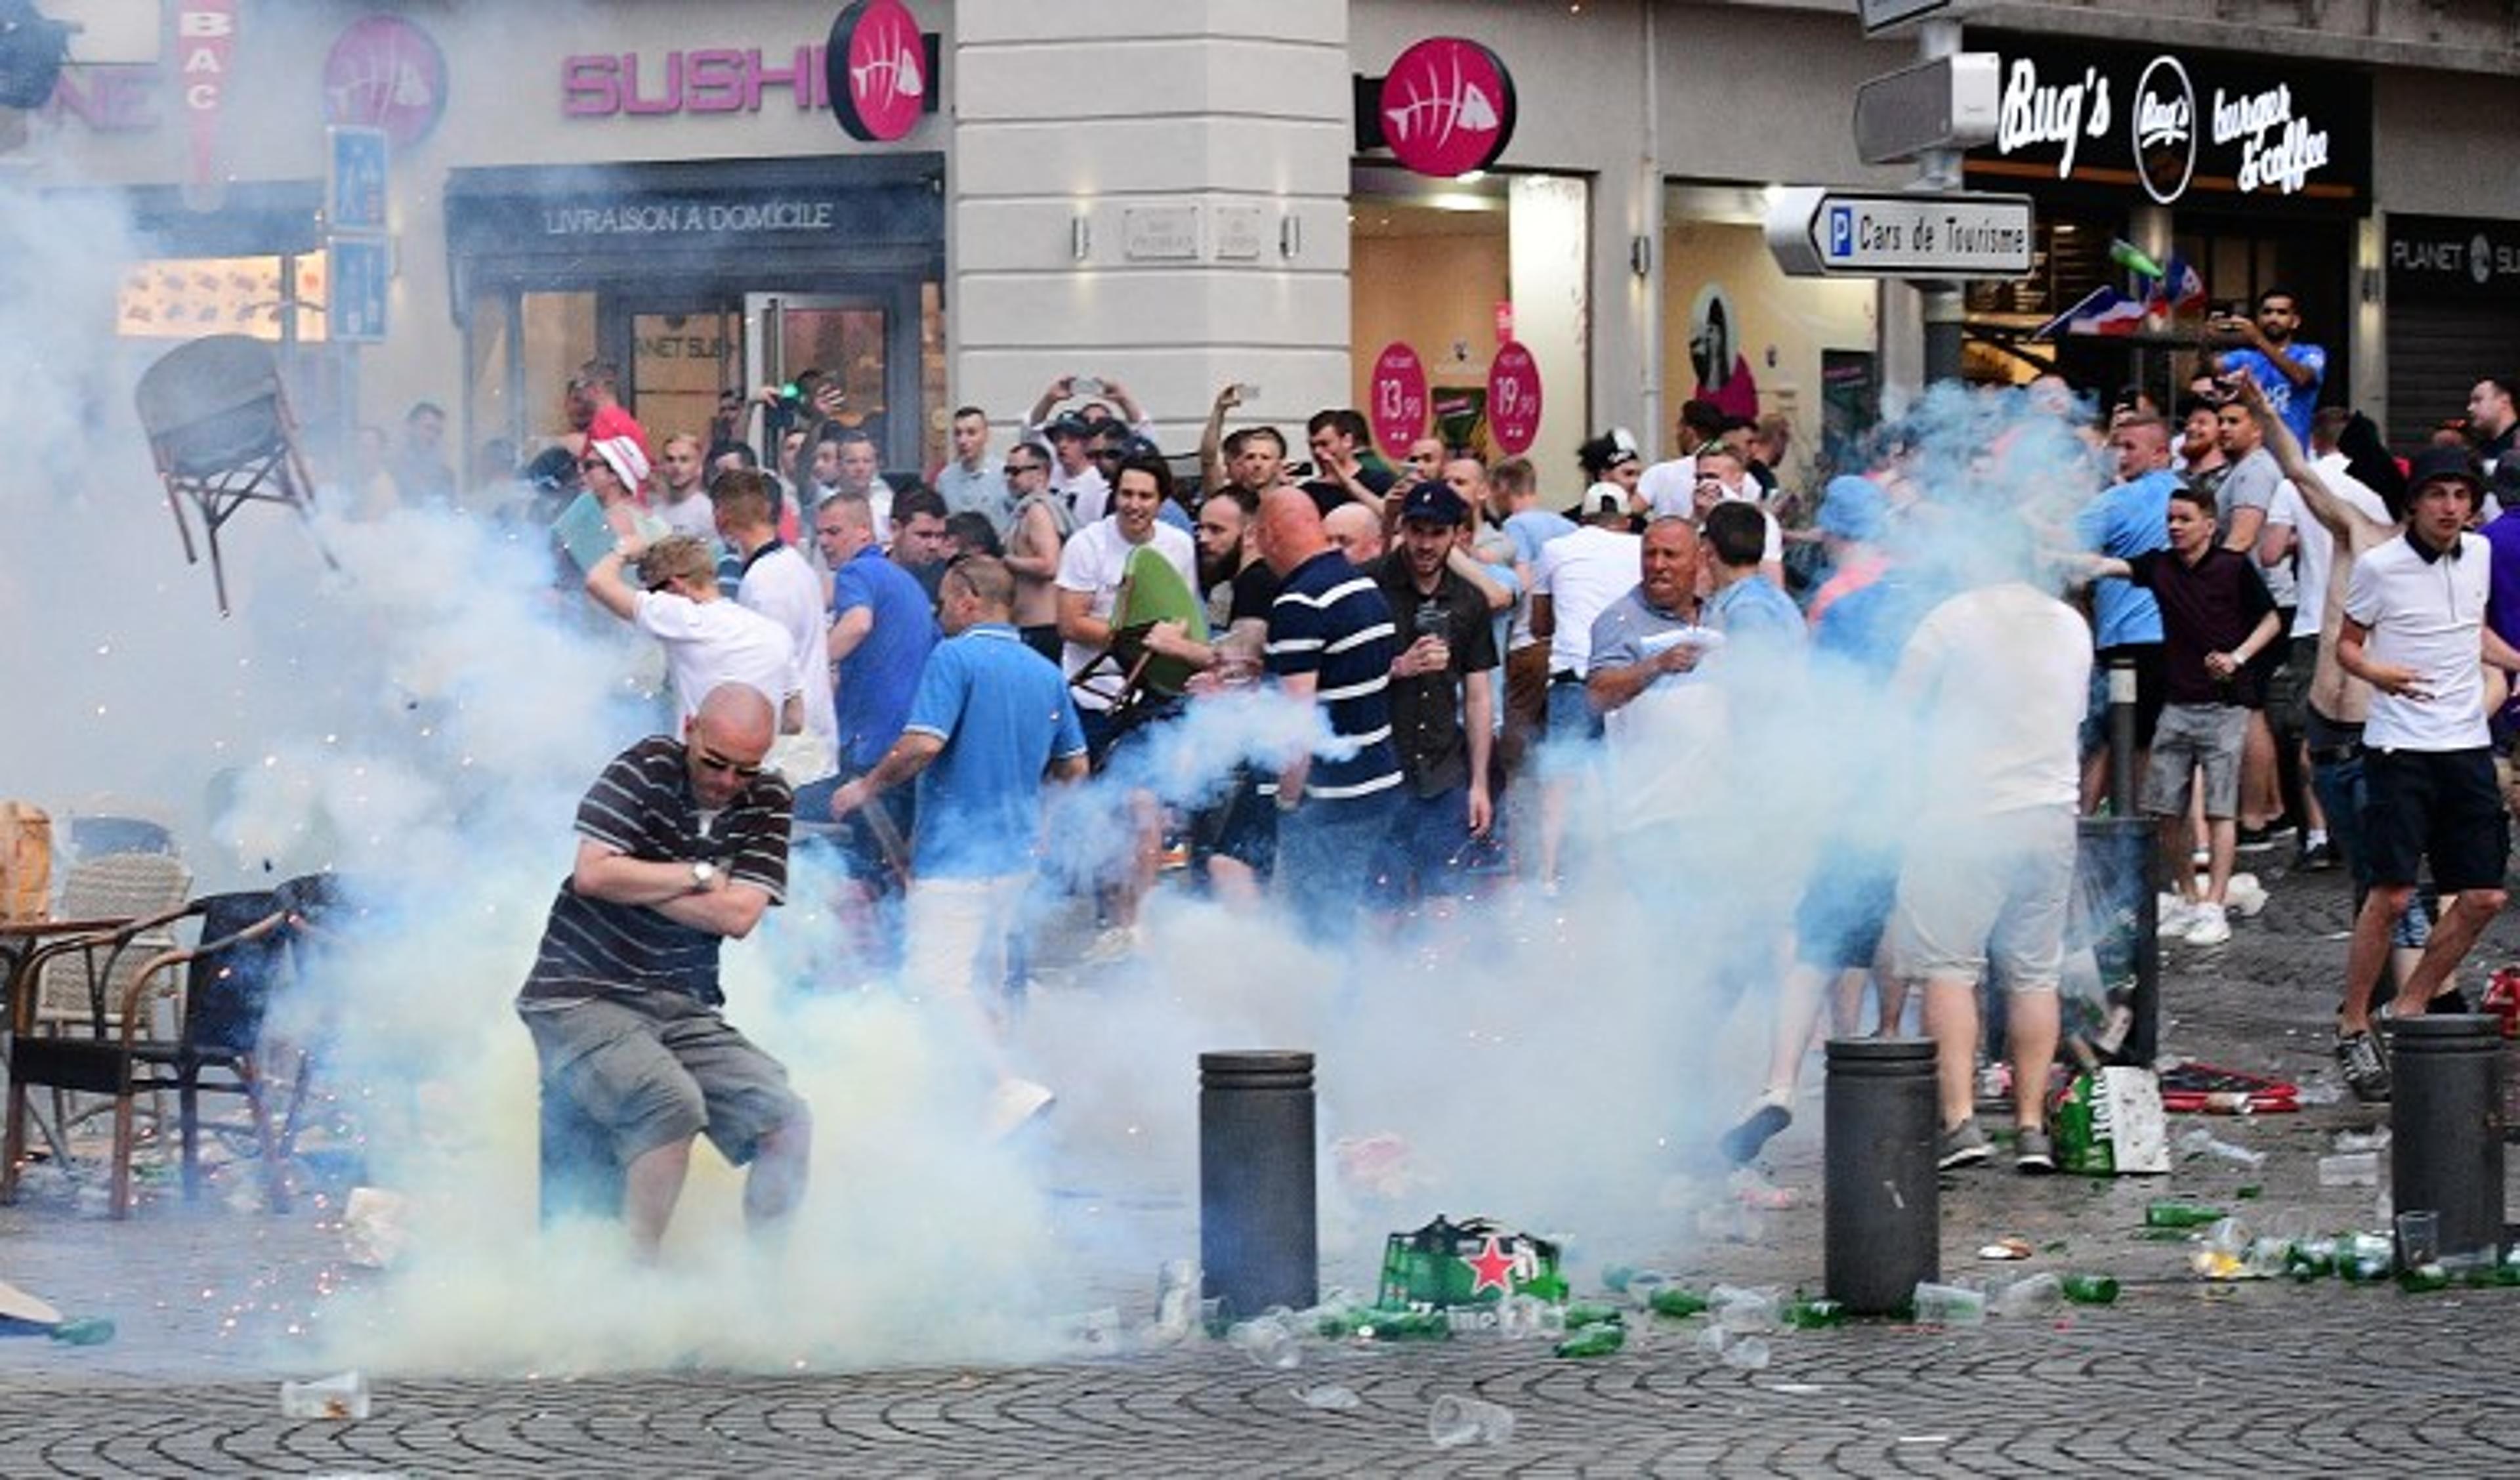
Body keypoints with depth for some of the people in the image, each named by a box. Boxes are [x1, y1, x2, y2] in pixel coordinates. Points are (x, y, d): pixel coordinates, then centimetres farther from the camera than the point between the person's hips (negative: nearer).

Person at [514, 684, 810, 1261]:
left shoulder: (767, 802, 6)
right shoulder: (646, 769, -5)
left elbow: (739, 916, -6)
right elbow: (594, 873, -17)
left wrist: (637, 883, -9)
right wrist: (702, 877, -8)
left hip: (685, 1011, 5)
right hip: (579, 1000, -5)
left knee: (788, 1126, -10)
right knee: (671, 1105, -31)